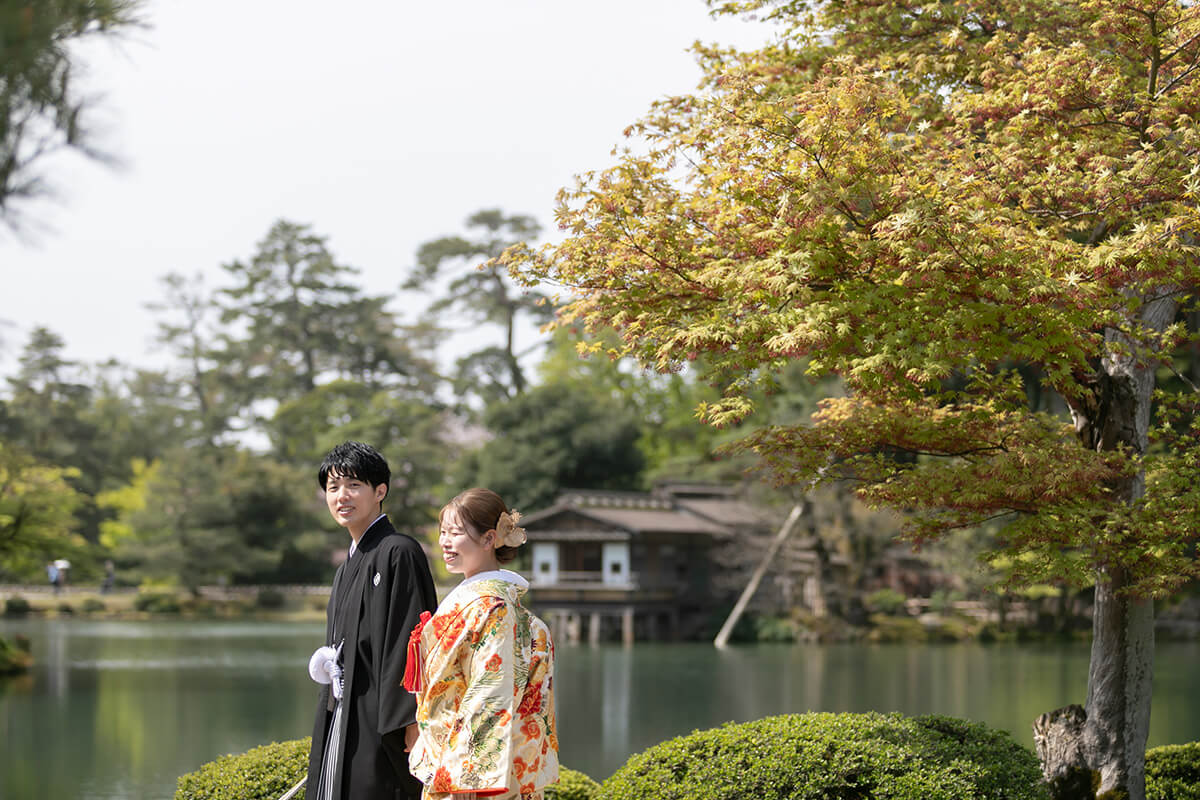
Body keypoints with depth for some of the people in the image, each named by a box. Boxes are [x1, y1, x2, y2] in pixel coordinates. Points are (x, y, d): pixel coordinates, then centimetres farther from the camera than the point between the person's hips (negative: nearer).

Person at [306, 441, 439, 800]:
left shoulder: (399, 552, -10)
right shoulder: (348, 567, 18)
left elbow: (412, 638, -16)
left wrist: (410, 719, -20)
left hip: (379, 721, -9)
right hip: (339, 722, 9)